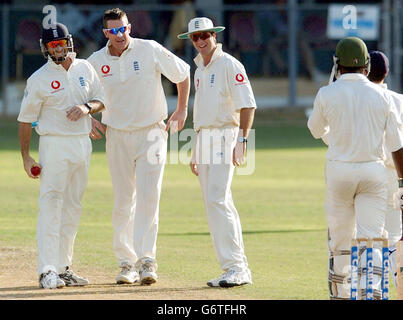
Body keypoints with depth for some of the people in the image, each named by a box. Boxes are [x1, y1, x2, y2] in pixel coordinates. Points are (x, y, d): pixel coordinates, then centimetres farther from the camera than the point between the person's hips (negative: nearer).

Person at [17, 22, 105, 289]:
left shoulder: (85, 69, 7)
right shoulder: (39, 79, -6)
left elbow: (100, 99, 15)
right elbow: (25, 119, -4)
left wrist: (87, 107, -9)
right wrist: (26, 158, -8)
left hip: (82, 144, 5)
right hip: (54, 144, -5)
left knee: (73, 207, 9)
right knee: (51, 205, -12)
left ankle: (64, 267, 15)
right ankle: (48, 271, -16)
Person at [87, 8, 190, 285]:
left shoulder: (150, 51, -8)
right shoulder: (96, 62, -1)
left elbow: (182, 73, 4)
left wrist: (182, 111, 2)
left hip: (151, 134, -2)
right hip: (117, 137, 3)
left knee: (148, 197, -13)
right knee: (123, 201, 6)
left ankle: (147, 260, -17)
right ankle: (126, 262, 12)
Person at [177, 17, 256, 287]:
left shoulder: (229, 65, -8)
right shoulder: (200, 69, 18)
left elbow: (248, 105, -15)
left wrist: (242, 141, -24)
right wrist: (195, 152, 22)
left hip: (224, 137, -9)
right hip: (204, 140, 9)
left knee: (217, 200, -18)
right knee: (219, 205, 7)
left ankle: (236, 267, -18)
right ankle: (239, 270, 10)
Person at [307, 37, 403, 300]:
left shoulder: (327, 94, -4)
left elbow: (316, 130, 13)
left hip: (339, 170, 0)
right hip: (374, 172, 0)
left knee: (339, 237, 12)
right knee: (371, 237, -2)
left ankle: (340, 292, 20)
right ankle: (372, 291, -19)